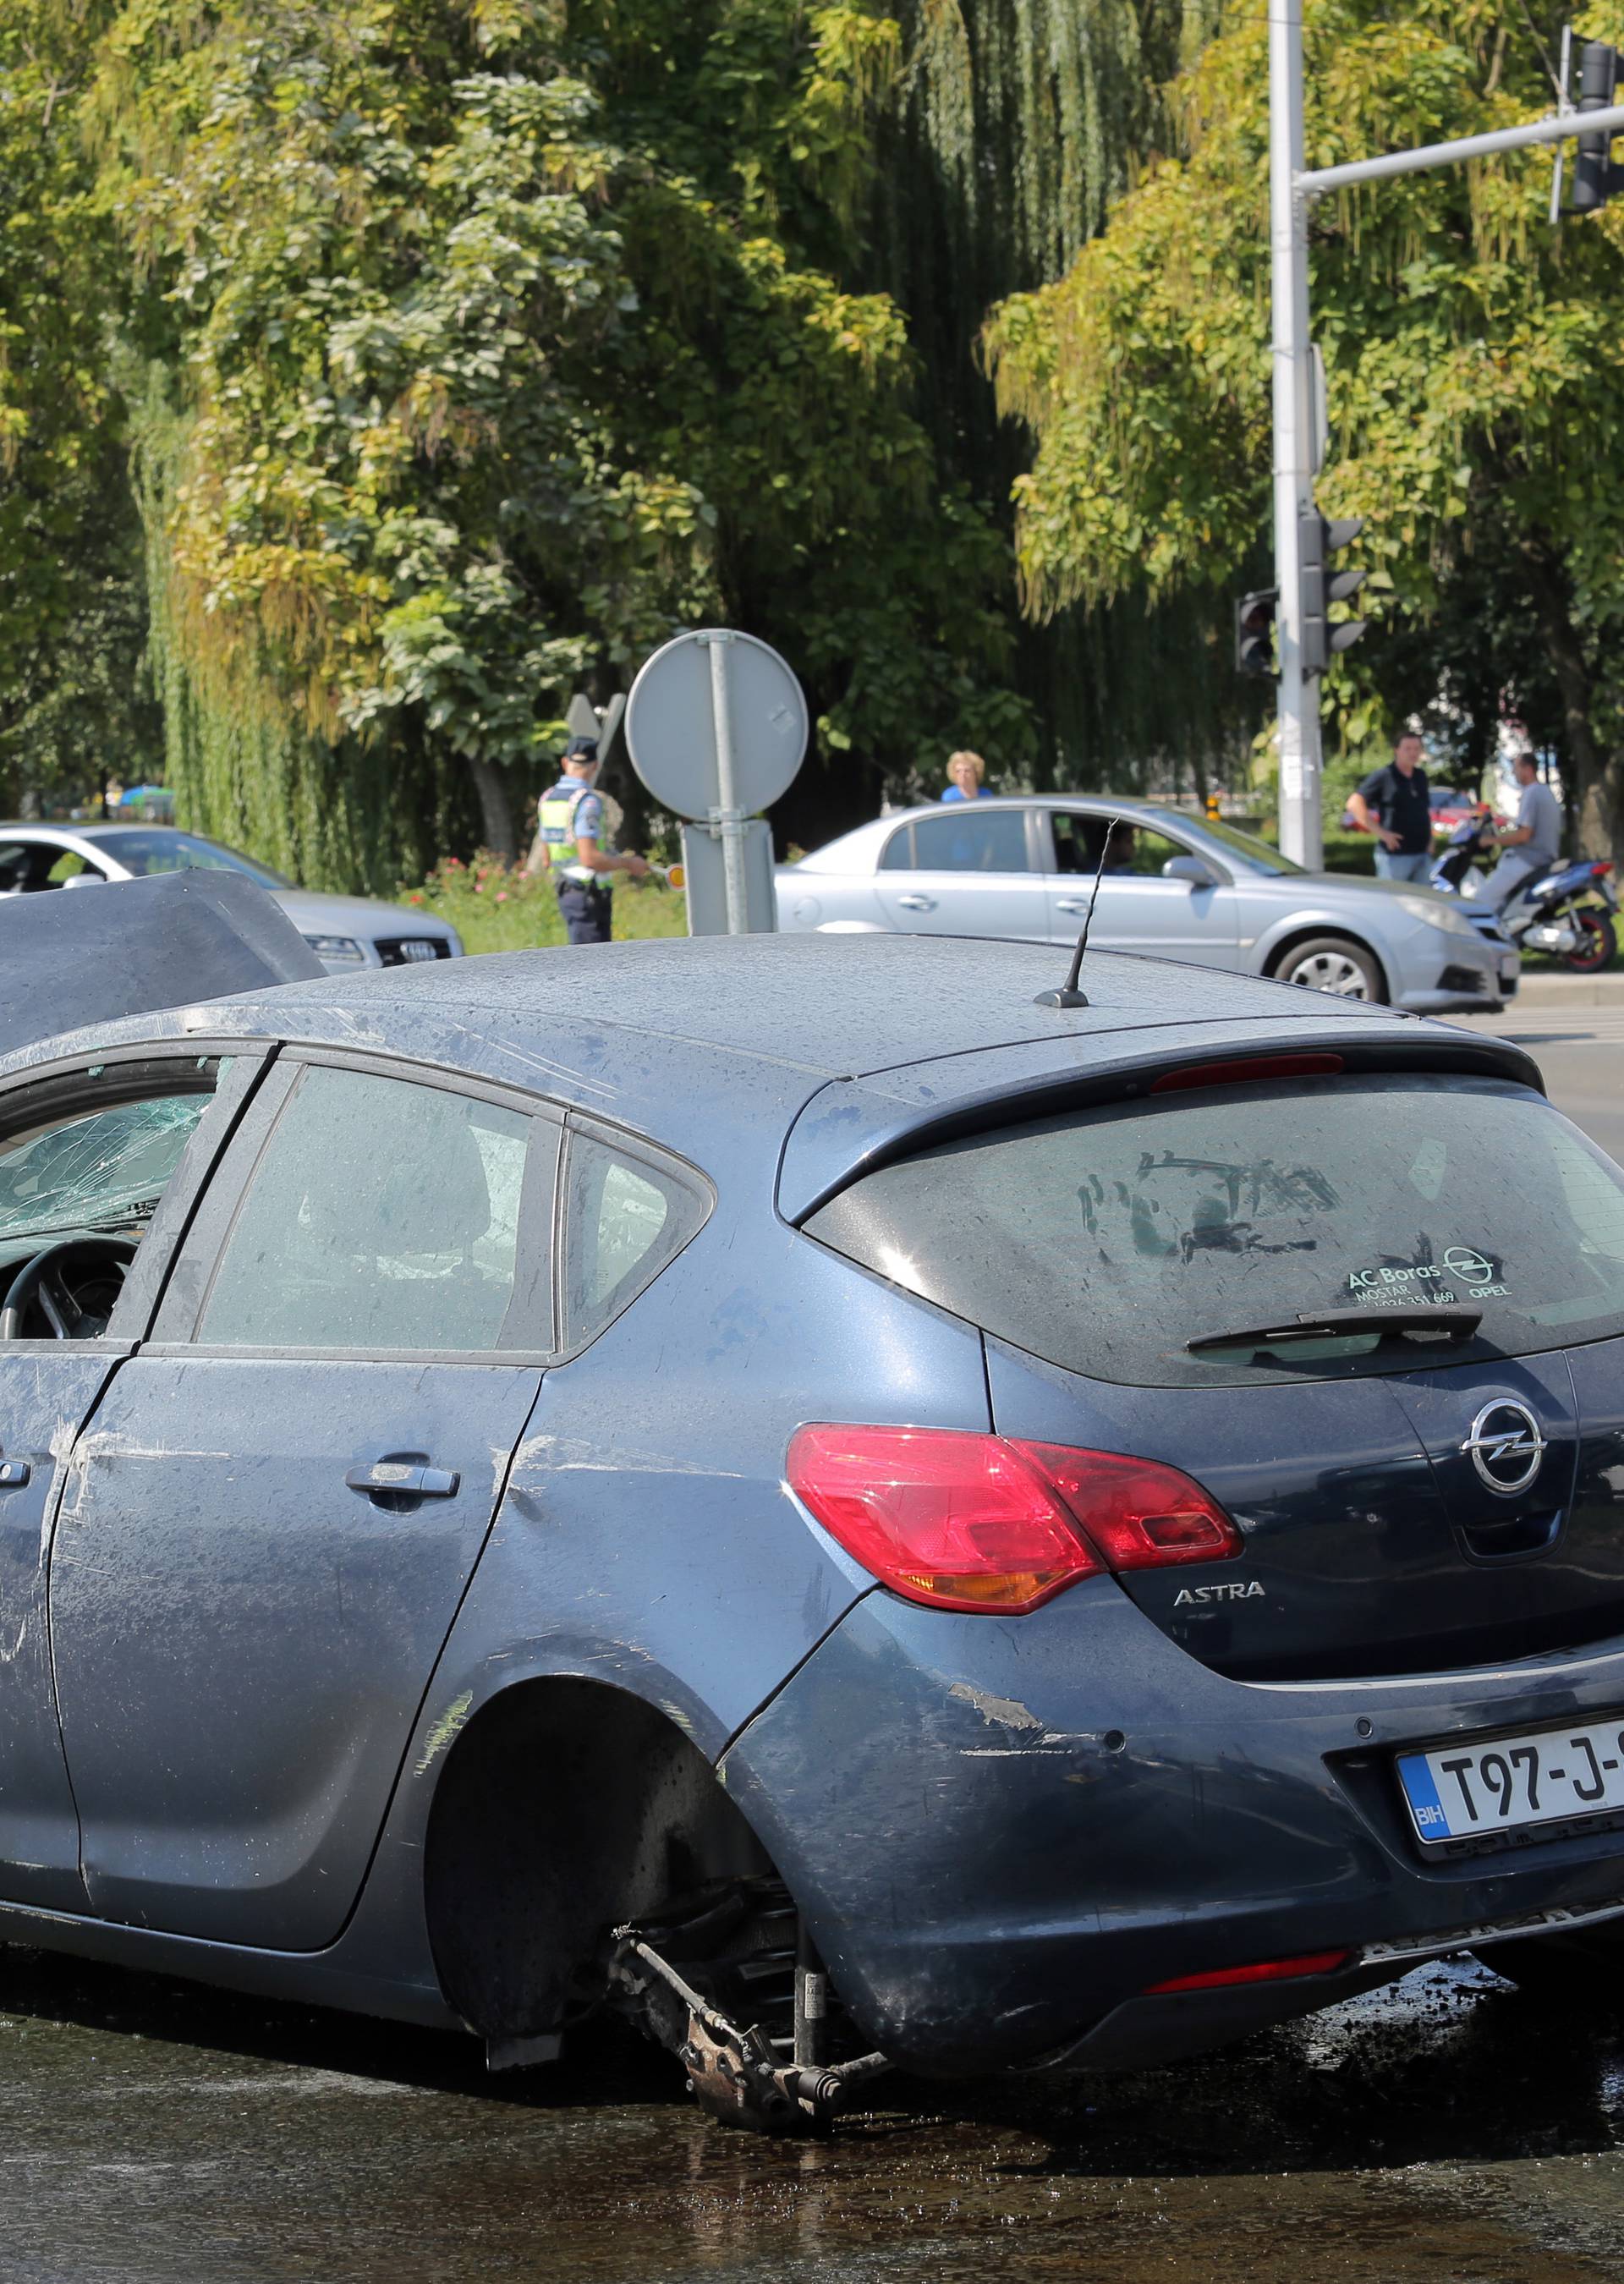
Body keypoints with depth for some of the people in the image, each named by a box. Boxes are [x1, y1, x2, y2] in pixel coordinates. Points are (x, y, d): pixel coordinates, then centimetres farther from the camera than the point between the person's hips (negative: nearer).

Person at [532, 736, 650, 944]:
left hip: (565, 893, 9)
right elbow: (590, 858, -22)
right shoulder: (587, 801, -15)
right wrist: (628, 863, -11)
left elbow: (546, 858, 15)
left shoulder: (547, 799, 11)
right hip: (588, 894, -9)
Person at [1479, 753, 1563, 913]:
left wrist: (1493, 840, -13)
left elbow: (1523, 835, -21)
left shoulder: (1531, 793, -14)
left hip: (1527, 860, -11)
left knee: (1484, 899, -13)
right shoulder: (1546, 792, 18)